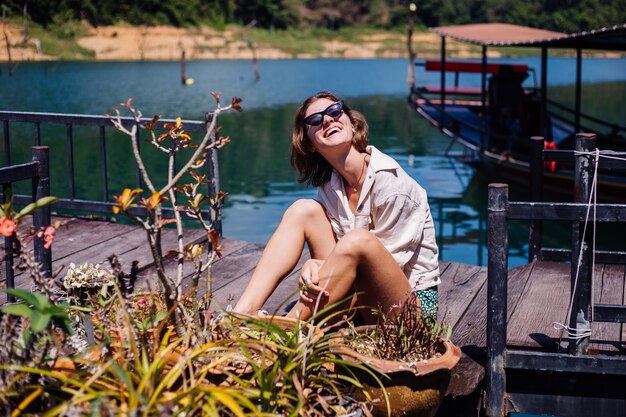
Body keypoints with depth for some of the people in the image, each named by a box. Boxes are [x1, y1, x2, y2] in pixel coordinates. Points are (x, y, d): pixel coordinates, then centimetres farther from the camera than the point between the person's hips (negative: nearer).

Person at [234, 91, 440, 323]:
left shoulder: (391, 183, -15)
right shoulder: (330, 187, 4)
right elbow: (339, 255, -2)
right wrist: (314, 266, -25)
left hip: (413, 304, -6)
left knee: (358, 240, -34)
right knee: (304, 210, -6)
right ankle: (243, 314, -18)